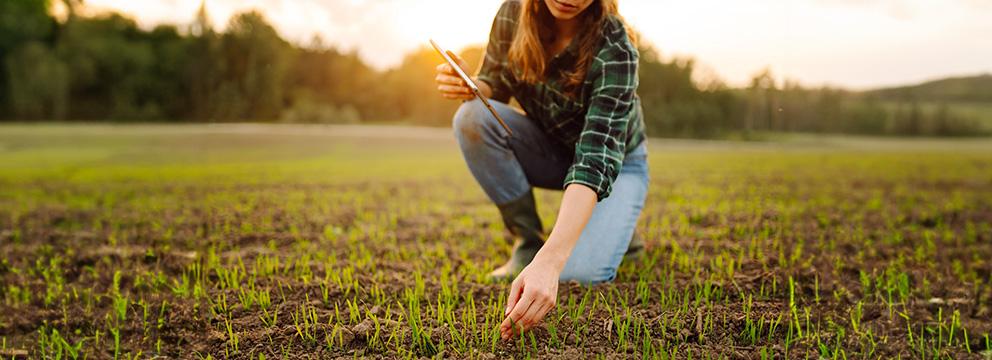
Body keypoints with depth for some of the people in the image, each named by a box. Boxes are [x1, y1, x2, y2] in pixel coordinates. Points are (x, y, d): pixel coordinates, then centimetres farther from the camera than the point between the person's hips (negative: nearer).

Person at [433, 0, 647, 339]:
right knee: (473, 117, -25)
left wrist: (548, 262, -54)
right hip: (552, 152, 4)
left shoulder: (615, 49, -32)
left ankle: (614, 227, 8)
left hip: (616, 162, -4)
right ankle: (528, 240, -9)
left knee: (580, 273, -28)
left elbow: (597, 158, -42)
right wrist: (467, 86, -28)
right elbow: (494, 86, -1)